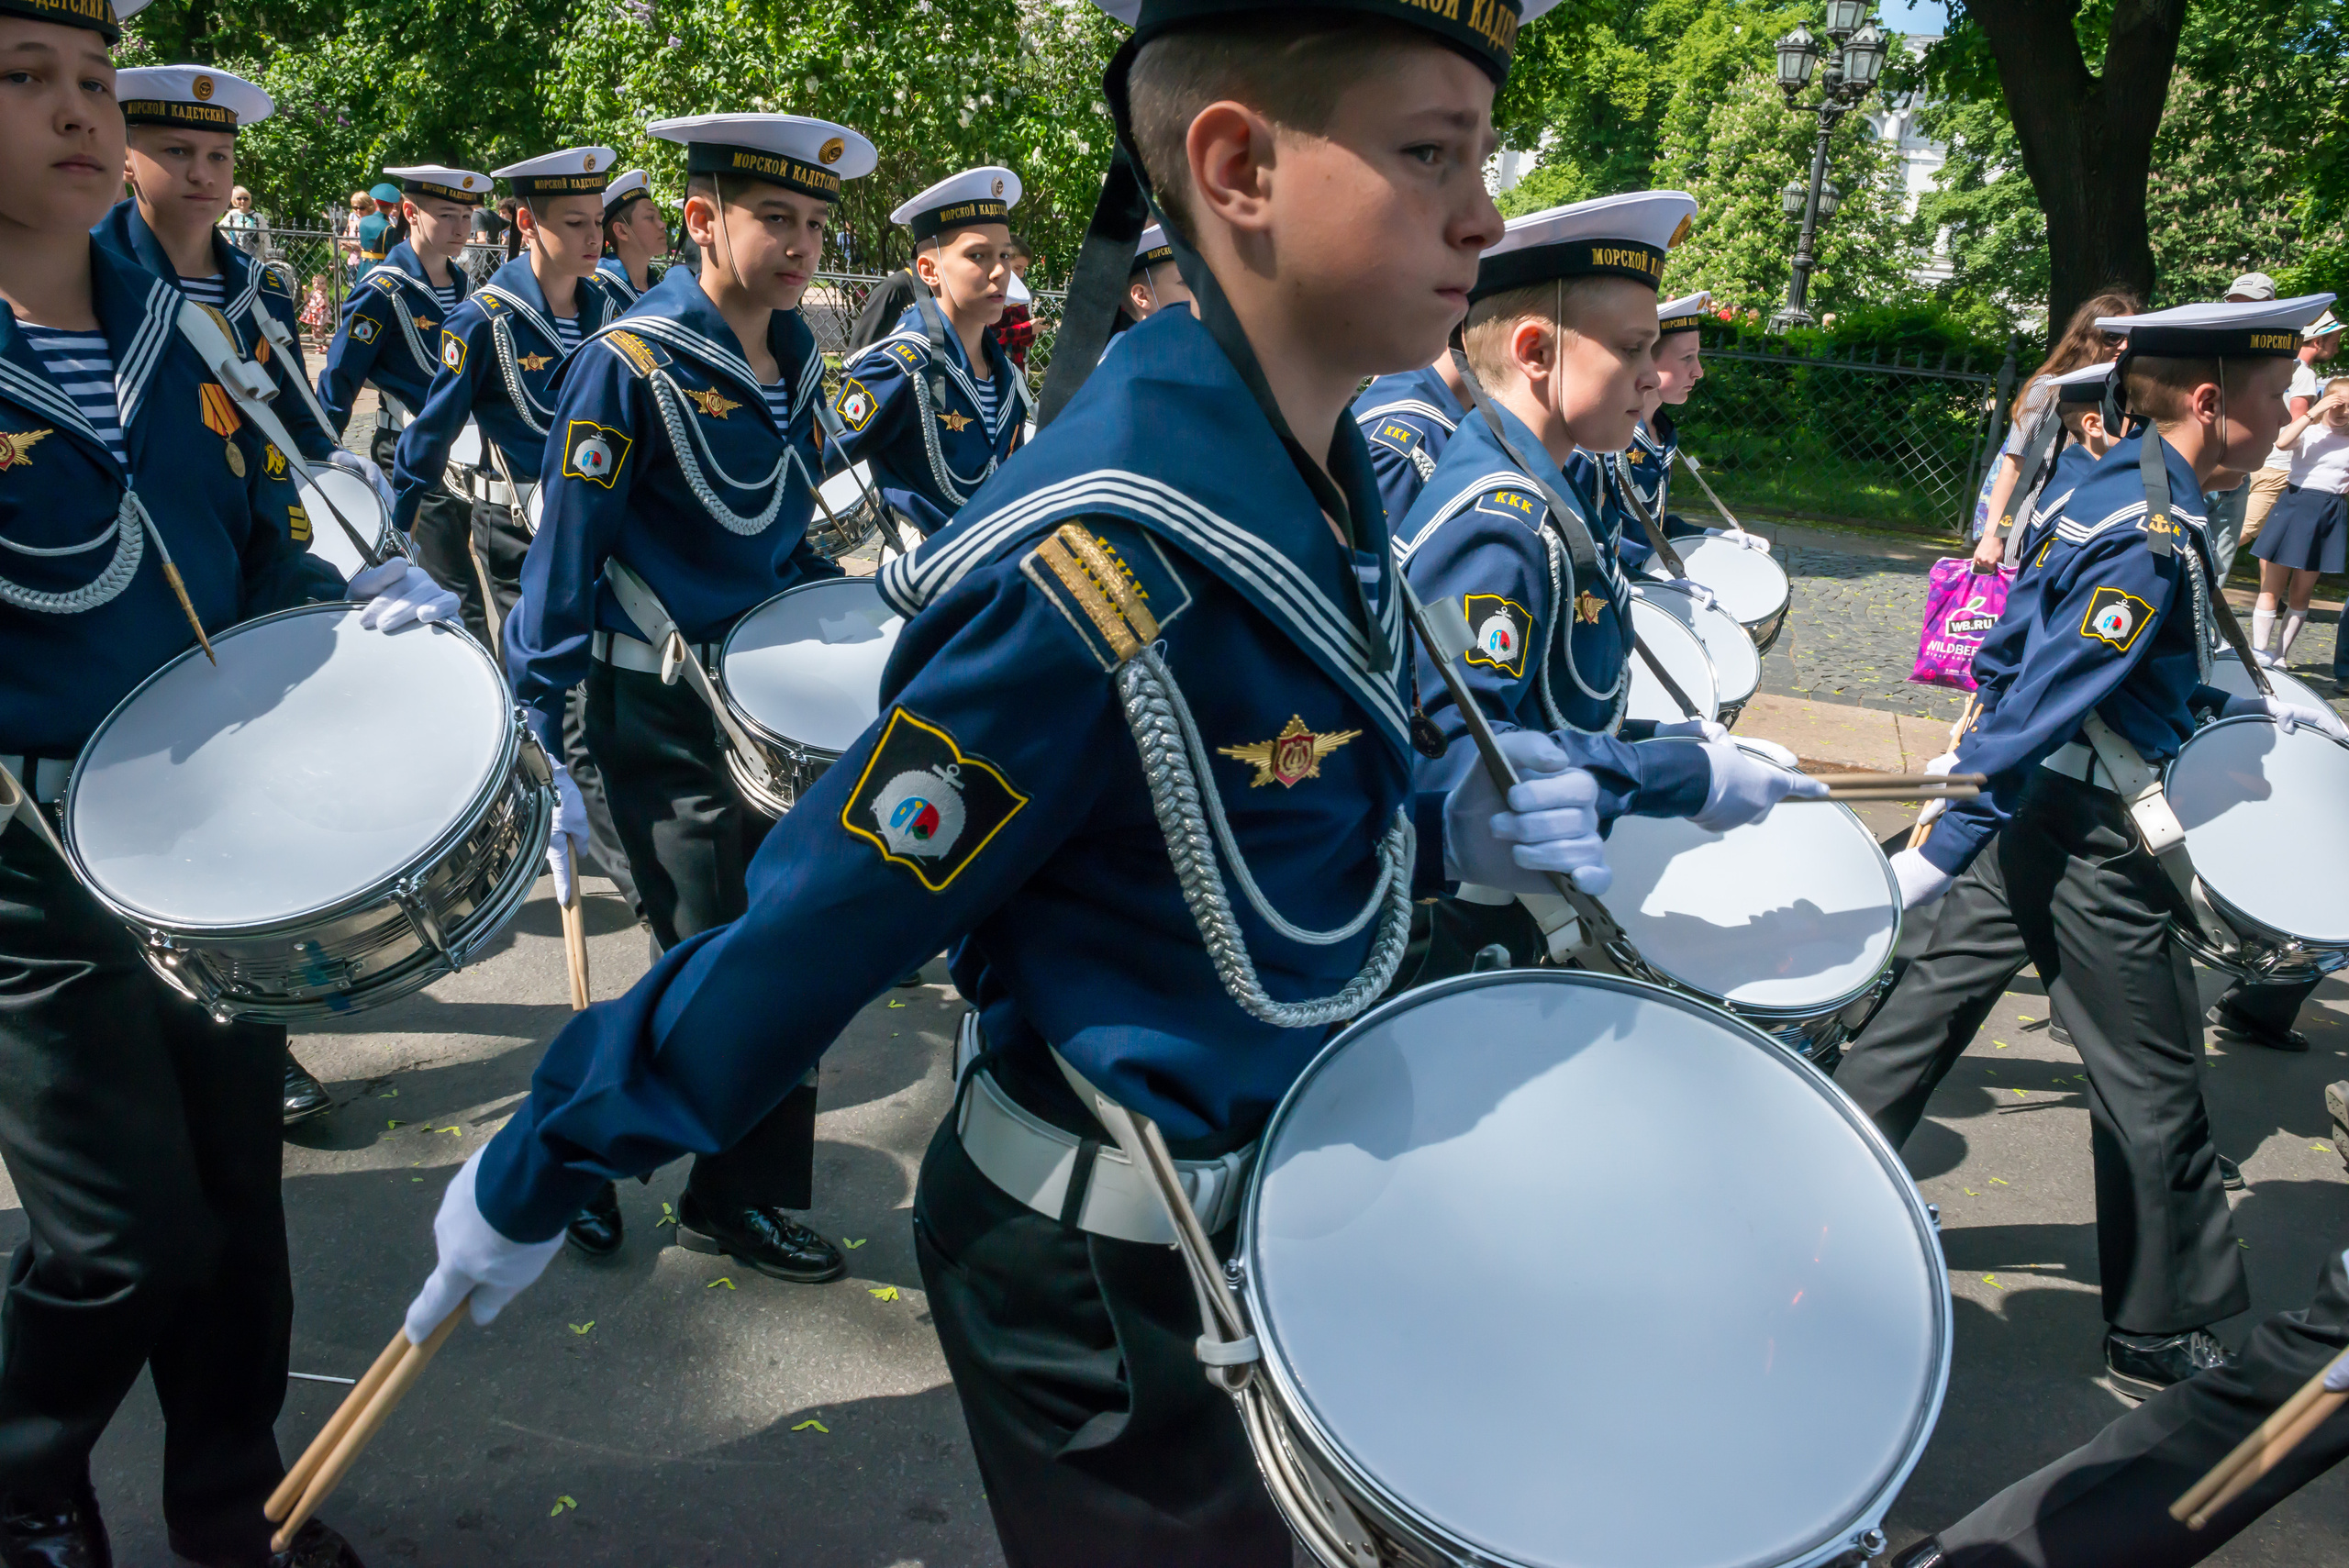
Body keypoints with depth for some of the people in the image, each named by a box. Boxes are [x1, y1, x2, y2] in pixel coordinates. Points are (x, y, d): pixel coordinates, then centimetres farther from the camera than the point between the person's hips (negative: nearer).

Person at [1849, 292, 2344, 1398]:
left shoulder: (2100, 482, 6)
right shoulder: (2155, 541, -22)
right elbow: (2040, 708, -25)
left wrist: (2254, 712, 20)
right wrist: (1939, 854, -24)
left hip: (2020, 814, 9)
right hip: (2090, 850, -9)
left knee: (1931, 1006, 16)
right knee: (2153, 1092, 7)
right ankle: (2162, 1338, 23)